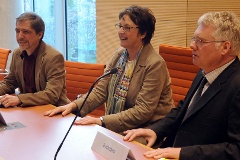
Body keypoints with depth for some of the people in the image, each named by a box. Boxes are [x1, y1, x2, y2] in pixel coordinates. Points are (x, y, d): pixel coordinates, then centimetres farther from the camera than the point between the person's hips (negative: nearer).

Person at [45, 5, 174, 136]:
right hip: (117, 125, 7)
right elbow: (100, 91, 5)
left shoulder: (155, 64, -17)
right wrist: (73, 105, -11)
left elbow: (143, 111, -20)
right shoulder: (119, 54, 5)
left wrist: (101, 121, -26)